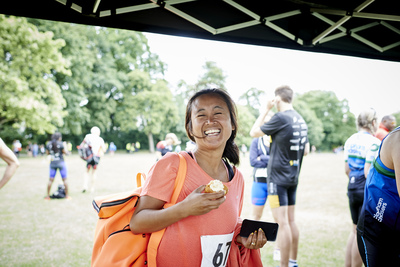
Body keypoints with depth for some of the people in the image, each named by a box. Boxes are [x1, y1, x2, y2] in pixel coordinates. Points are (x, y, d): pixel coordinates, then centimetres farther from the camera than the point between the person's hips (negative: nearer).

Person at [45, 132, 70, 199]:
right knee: (64, 179, 5)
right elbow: (65, 152, -6)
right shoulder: (60, 144, -12)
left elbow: (47, 153, 11)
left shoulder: (49, 144, 1)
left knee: (51, 180, 8)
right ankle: (67, 195, 8)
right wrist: (65, 146, 8)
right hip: (61, 163, -4)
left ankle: (48, 195, 9)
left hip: (52, 163, 4)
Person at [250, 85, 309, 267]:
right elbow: (306, 150, 16)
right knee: (290, 220, 15)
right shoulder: (301, 120, 9)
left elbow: (254, 132, -6)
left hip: (278, 176, -8)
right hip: (293, 176, 9)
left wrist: (266, 110, 0)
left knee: (282, 223, -5)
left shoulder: (280, 117, -16)